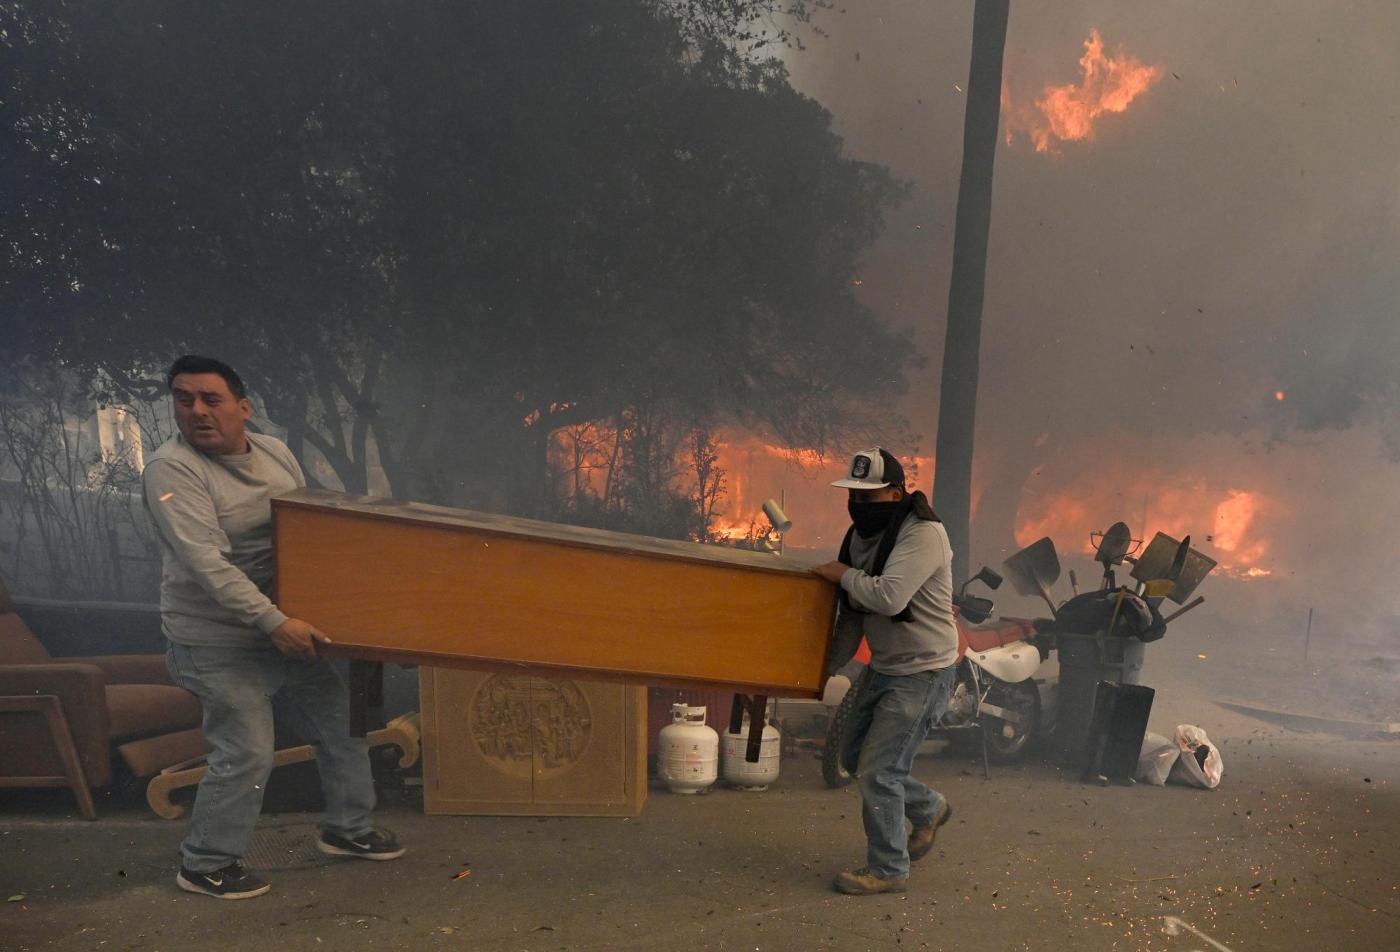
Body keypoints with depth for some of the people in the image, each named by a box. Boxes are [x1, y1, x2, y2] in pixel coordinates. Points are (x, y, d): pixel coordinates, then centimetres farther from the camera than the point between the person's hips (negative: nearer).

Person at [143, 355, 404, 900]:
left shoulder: (275, 453, 3)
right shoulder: (173, 470, -19)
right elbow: (208, 562, -28)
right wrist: (274, 622, -32)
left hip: (287, 634, 8)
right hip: (220, 646, -7)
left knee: (342, 725, 13)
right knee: (247, 754, -5)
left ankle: (347, 829, 34)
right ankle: (204, 866, 19)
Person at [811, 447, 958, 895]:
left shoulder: (923, 534, -22)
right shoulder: (862, 535, 5)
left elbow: (889, 597, -36)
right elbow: (853, 611, 13)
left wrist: (844, 575, -19)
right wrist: (828, 665, 14)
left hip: (921, 673, -9)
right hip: (882, 667, 9)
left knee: (878, 771, -6)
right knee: (855, 755, 18)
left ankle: (888, 869, 13)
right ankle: (928, 808, 40)